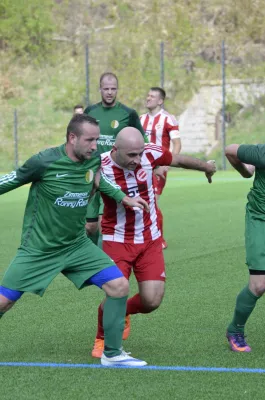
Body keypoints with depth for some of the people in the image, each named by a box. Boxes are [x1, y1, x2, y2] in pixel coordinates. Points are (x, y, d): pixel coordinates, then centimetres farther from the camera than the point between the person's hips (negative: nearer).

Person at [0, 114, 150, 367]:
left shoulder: (94, 161, -4)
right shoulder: (45, 162, -20)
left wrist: (124, 199, 13)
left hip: (77, 246, 4)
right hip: (38, 249, -4)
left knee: (119, 285, -9)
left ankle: (112, 353, 4)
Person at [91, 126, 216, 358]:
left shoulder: (150, 154, -12)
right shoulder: (100, 166, -20)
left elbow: (179, 160, 8)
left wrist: (207, 167, 26)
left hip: (150, 240, 3)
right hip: (117, 240, -3)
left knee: (152, 301, -6)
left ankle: (124, 313, 31)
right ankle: (102, 339, 19)